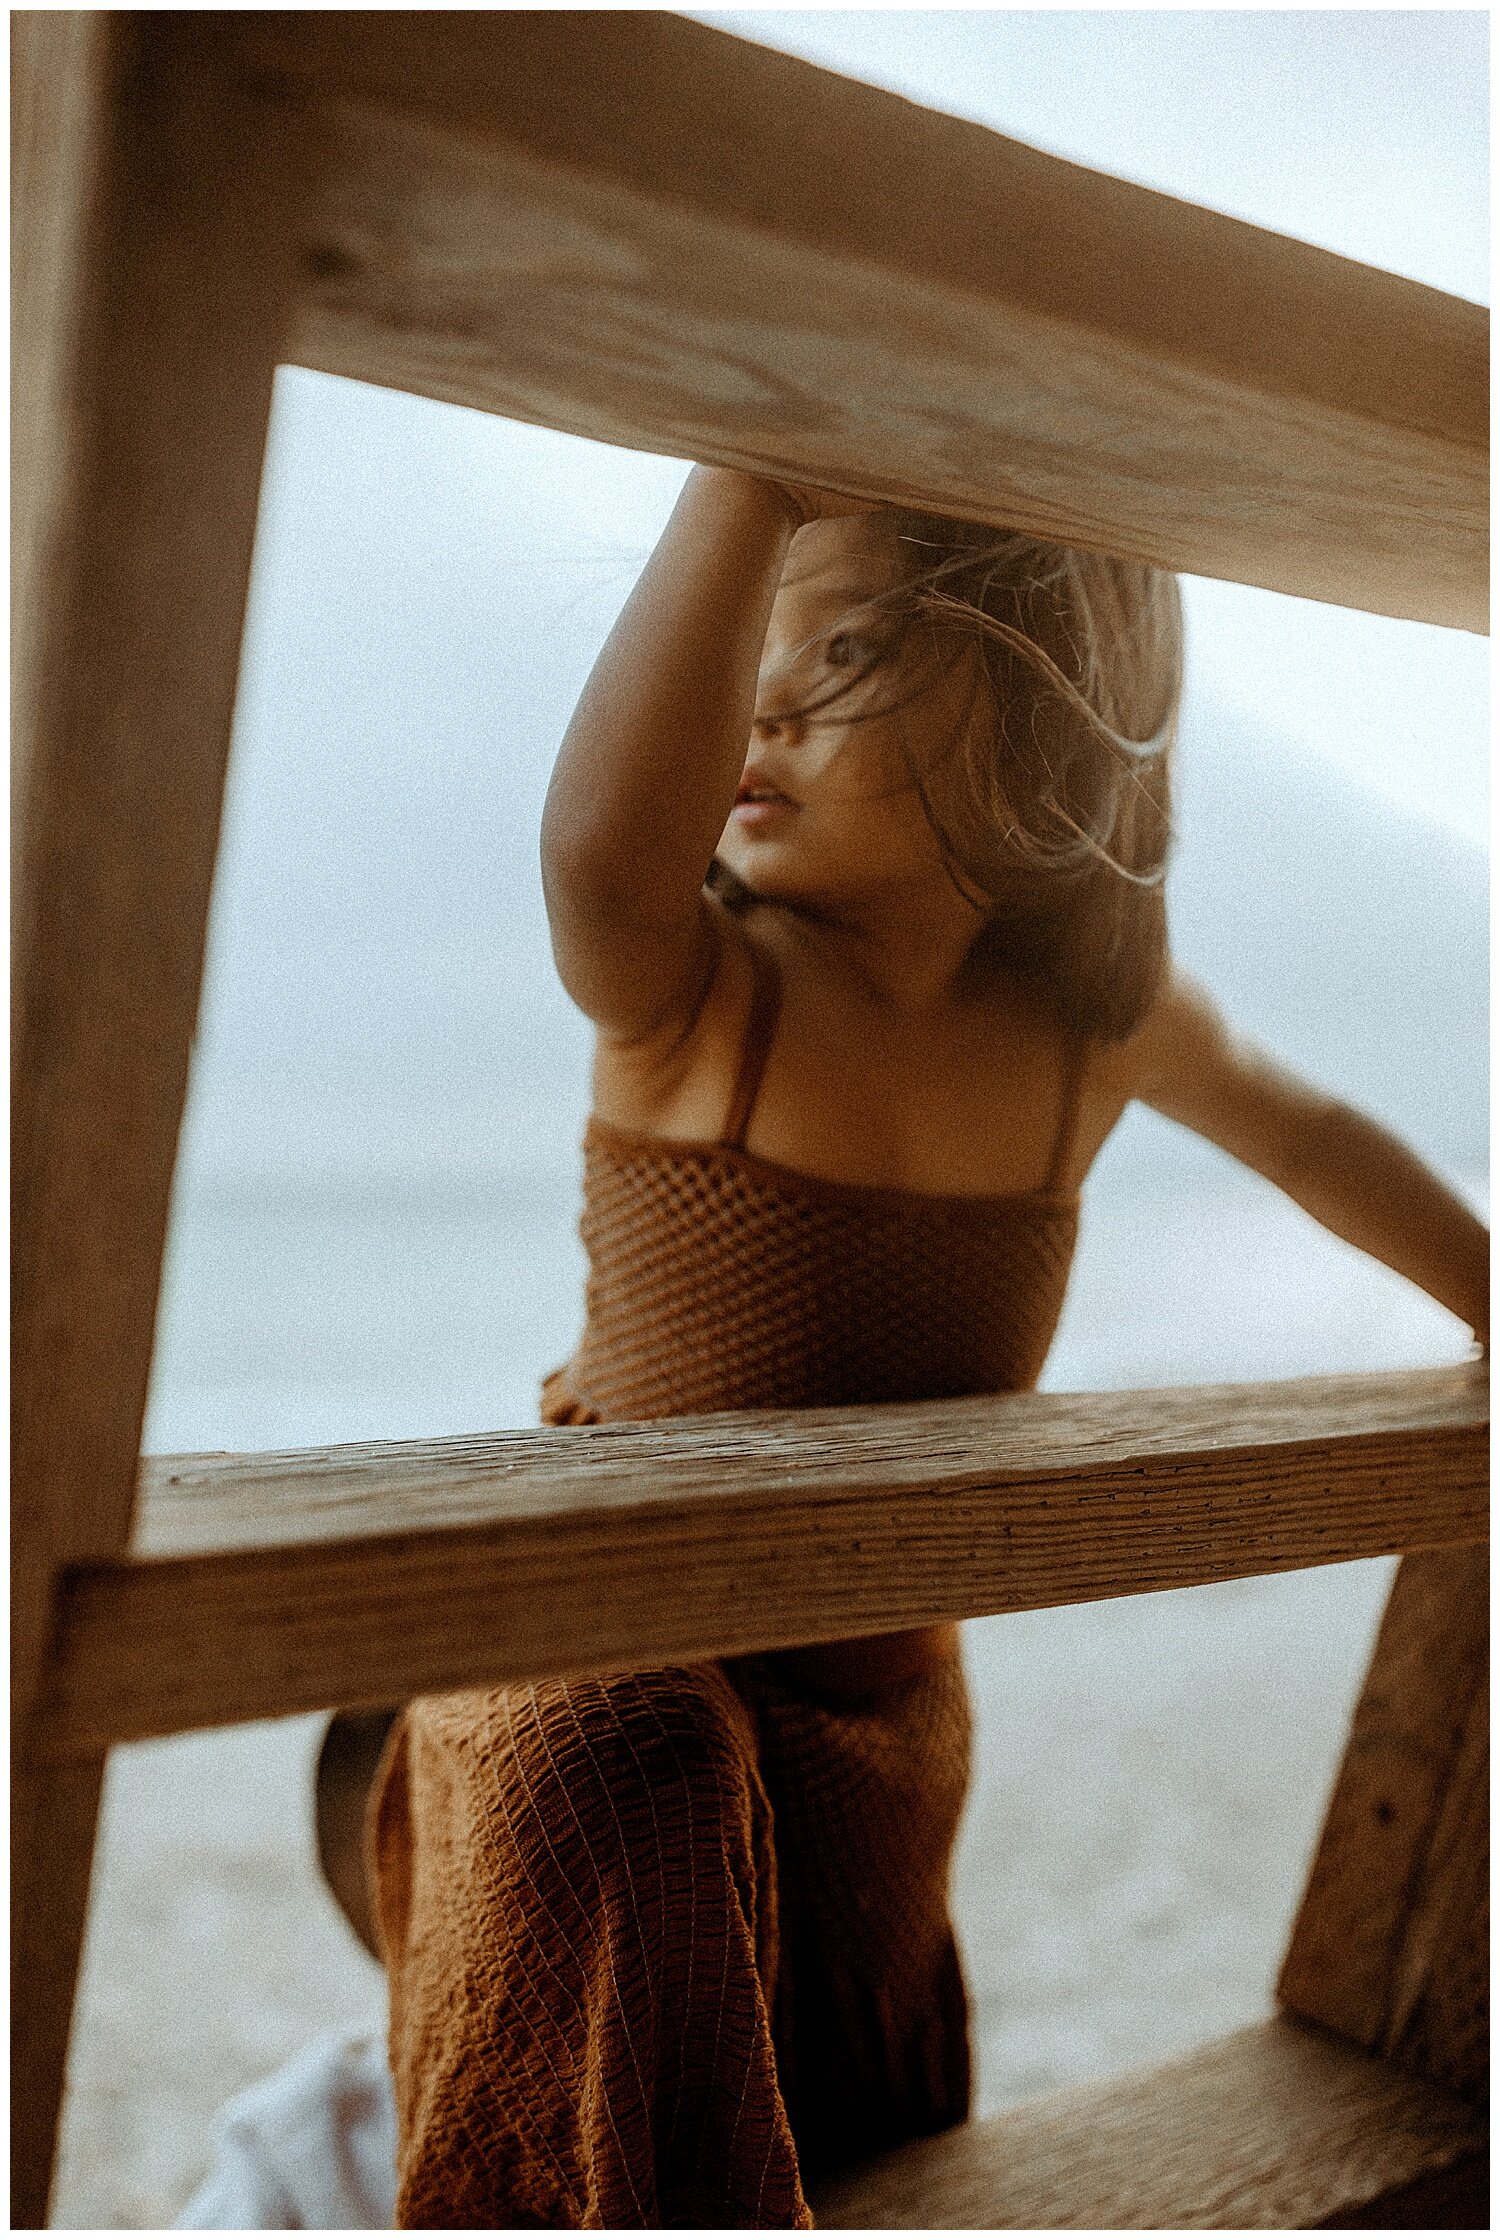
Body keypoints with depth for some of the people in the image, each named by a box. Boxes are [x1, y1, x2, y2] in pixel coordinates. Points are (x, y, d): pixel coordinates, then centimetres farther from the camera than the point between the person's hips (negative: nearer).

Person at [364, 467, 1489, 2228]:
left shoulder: (1098, 1010, -8)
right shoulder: (700, 994, -22)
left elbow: (1304, 1128, 14)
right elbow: (603, 846, -49)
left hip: (874, 1708, 5)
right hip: (598, 1680, -4)